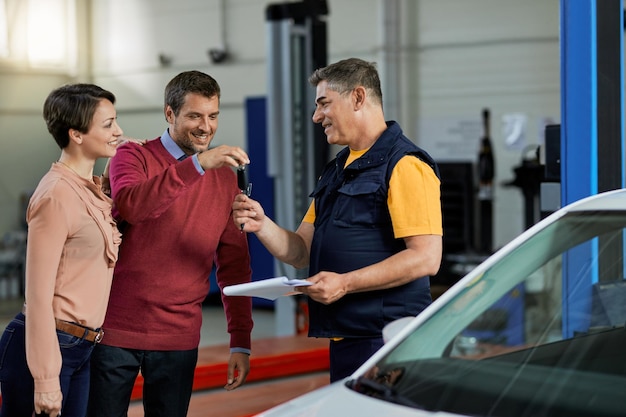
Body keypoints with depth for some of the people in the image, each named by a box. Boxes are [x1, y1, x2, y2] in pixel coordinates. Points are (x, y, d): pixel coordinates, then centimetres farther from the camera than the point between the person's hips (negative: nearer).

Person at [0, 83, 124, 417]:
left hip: (80, 350, 8)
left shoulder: (94, 190, 11)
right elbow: (39, 294, -17)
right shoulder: (56, 196, -15)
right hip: (44, 346, -8)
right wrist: (45, 378, -19)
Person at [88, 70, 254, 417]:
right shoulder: (133, 156, -2)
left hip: (179, 340, 3)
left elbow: (234, 265, 9)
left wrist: (241, 342, 4)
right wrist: (197, 164, -33)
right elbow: (130, 205, -26)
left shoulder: (225, 177, 7)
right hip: (116, 331, -2)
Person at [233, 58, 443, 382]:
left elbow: (426, 257, -19)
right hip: (344, 340, 9)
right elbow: (301, 252, 17)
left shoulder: (405, 166, -10)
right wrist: (262, 225, -2)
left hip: (385, 340, -9)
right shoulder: (337, 170, 20)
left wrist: (345, 283, -22)